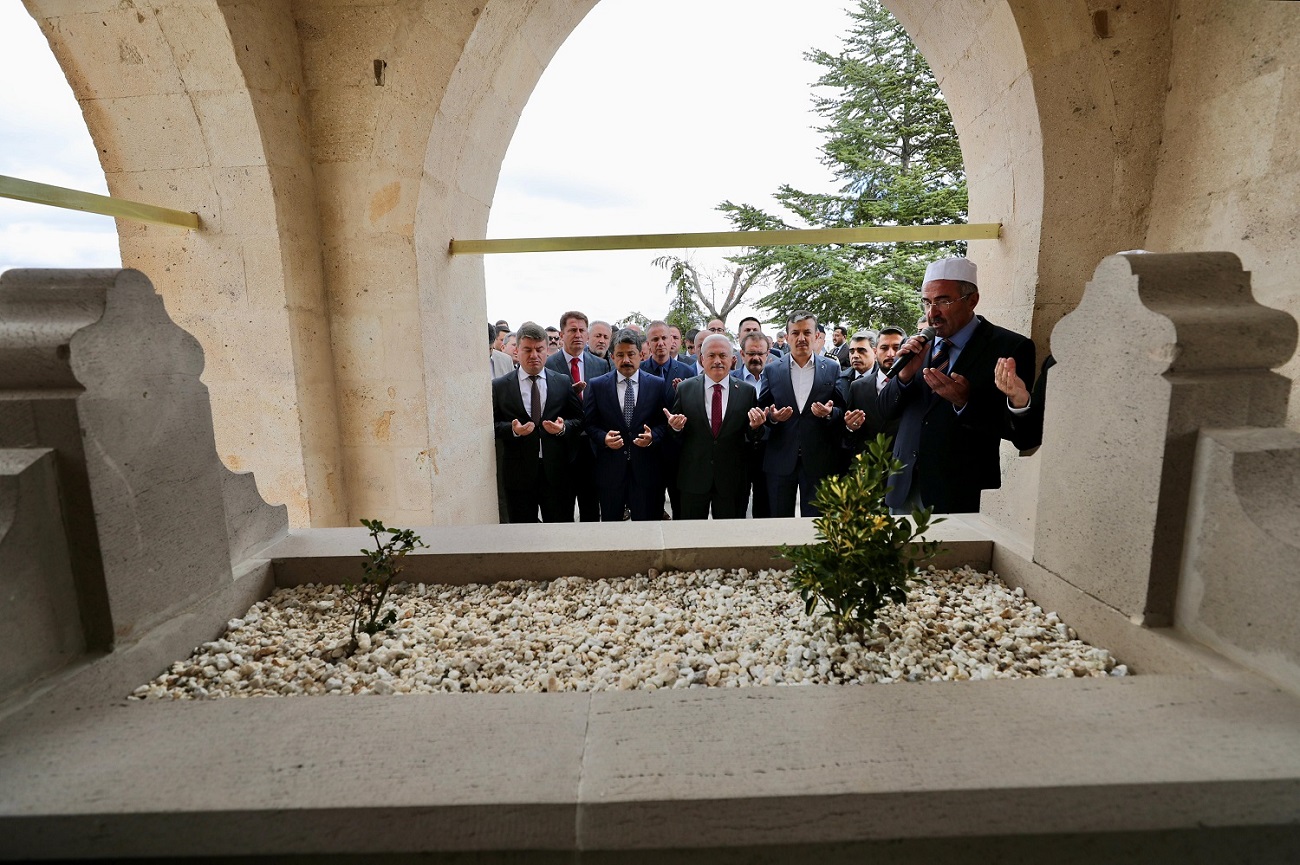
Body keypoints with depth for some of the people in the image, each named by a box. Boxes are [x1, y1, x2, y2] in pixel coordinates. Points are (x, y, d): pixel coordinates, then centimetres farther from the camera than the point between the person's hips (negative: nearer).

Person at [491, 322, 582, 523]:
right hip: (518, 473, 0)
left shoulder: (563, 382, 5)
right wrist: (512, 430, -17)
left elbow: (579, 420, 7)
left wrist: (563, 427, -14)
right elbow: (492, 424, 2)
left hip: (557, 471, 1)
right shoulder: (499, 386, 1)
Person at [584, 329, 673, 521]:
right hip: (609, 468, 0)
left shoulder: (659, 385, 3)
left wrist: (653, 435, -14)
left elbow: (666, 421, 5)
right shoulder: (596, 385, 3)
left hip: (647, 469, 0)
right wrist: (604, 438, -14)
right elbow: (589, 423, 4)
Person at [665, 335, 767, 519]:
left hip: (732, 479, 0)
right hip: (693, 477, 0)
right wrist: (676, 427, -17)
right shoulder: (685, 388, -1)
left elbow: (753, 439, 2)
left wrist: (755, 427, -19)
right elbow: (677, 437, 4)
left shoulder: (747, 391, -1)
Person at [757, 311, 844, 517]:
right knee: (779, 519, 9)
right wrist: (772, 416, -14)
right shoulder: (771, 370, 5)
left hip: (818, 460, 0)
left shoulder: (832, 368, 5)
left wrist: (830, 413, -16)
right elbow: (761, 409, 7)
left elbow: (843, 410, 5)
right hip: (780, 459, 1)